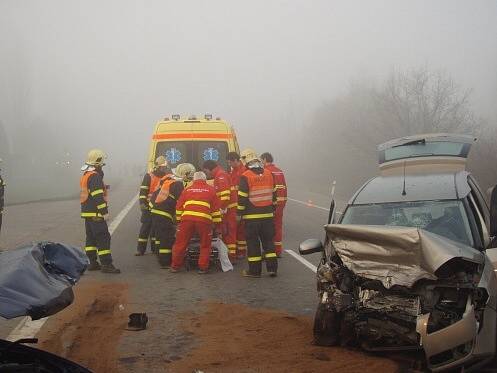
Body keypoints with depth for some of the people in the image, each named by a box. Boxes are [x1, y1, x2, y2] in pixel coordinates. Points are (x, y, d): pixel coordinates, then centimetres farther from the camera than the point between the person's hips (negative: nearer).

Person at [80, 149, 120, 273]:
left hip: (87, 212, 11)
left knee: (91, 237, 14)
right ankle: (106, 264, -11)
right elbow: (98, 197, -22)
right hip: (95, 213, -11)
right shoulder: (95, 176, -16)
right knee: (103, 238, -9)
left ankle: (92, 262, 19)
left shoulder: (86, 175, 17)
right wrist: (104, 212, -20)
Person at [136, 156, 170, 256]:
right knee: (146, 227, -6)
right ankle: (140, 249, -4)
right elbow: (143, 190, -8)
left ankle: (155, 248, 18)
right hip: (149, 206, -5)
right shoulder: (149, 176, -4)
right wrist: (142, 202, -17)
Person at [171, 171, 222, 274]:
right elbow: (216, 208, 15)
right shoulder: (211, 190, 16)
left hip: (187, 219, 2)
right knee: (205, 245, 12)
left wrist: (179, 220, 30)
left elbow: (179, 207, 21)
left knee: (181, 243, 11)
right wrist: (217, 223, 20)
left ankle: (175, 266, 18)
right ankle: (203, 267, 11)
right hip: (204, 220, -1)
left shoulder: (187, 189, 21)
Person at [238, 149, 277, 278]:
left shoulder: (245, 177, -11)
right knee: (268, 241, 12)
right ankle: (272, 268, 10)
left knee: (253, 243, 2)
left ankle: (254, 270, 5)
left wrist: (239, 213, -2)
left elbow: (242, 198, -11)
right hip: (268, 214, 5)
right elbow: (274, 194, 14)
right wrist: (272, 208, 24)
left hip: (251, 216, -5)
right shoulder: (268, 173, 5)